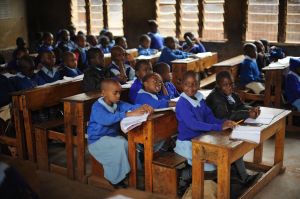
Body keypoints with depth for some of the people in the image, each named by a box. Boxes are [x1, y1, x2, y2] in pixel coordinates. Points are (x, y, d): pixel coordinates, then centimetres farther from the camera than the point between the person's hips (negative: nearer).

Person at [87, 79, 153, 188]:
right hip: (98, 140, -7)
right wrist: (129, 114, -47)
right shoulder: (97, 107, -20)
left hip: (113, 136, 7)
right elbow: (107, 119, -39)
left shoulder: (117, 104, 4)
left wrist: (143, 107, -32)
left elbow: (131, 107, -8)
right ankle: (115, 178, -14)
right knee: (120, 144, -30)